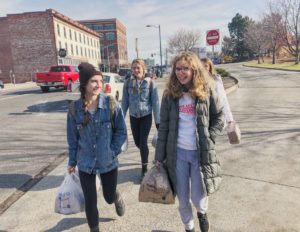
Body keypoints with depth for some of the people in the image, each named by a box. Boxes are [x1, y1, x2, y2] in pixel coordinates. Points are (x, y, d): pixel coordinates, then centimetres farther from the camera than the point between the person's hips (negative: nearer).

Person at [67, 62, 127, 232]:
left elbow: (122, 132, -5)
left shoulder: (111, 104, -14)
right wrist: (72, 162, 8)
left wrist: (113, 152, -11)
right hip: (85, 164, 1)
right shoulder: (75, 108, -9)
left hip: (108, 162, 0)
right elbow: (72, 138, 2)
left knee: (109, 197, 17)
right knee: (90, 202, 9)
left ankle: (117, 197, 55)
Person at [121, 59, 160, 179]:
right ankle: (145, 158, 44)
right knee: (137, 142, 12)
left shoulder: (150, 83, -9)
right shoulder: (128, 83, -2)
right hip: (133, 117, 3)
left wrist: (157, 120, -7)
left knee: (143, 142, -3)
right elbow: (125, 101, 2)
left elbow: (155, 102, -7)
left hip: (146, 116, -3)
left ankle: (144, 168, 16)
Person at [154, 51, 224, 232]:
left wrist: (209, 137, -10)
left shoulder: (207, 90, -4)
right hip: (177, 153, 2)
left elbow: (219, 117, 5)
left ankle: (202, 212, 42)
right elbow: (164, 126, 1)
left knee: (198, 198, 4)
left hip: (200, 152, -1)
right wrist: (160, 156, 1)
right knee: (183, 199, 12)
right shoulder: (170, 94, -1)